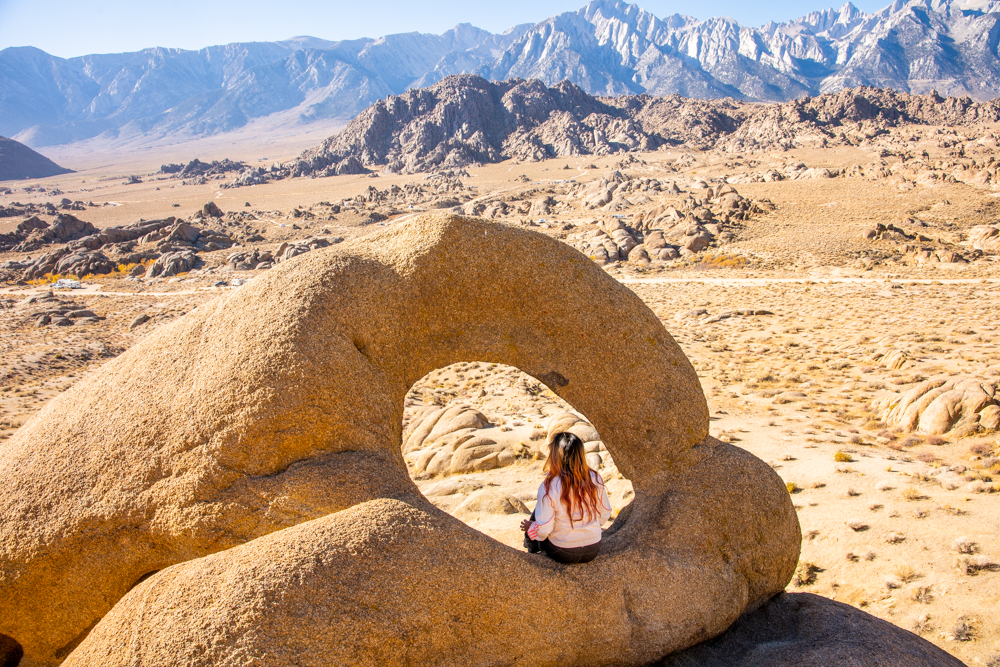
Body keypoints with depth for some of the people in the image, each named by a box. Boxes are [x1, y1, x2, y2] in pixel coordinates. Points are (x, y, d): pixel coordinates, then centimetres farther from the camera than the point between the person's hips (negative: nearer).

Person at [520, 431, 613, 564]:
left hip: (561, 554, -4)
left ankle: (531, 552, 43)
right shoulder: (595, 480, -13)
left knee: (536, 512, 23)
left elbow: (543, 529, -20)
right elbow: (605, 515, 0)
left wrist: (529, 528, 3)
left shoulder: (548, 487, -24)